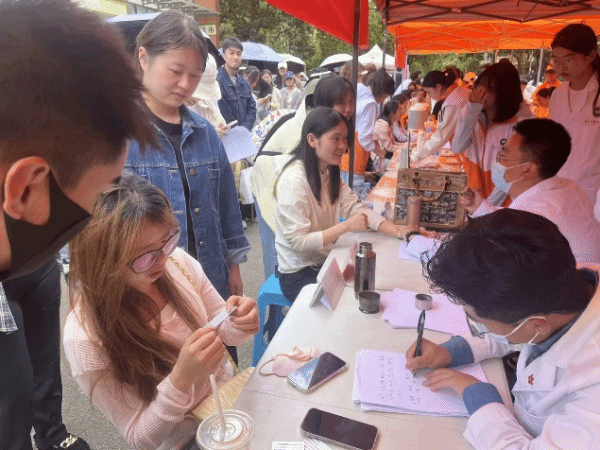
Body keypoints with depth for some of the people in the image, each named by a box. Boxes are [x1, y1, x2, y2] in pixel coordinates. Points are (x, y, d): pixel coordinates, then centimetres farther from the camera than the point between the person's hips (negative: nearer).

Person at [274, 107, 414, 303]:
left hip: (326, 261, 8)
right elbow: (298, 241, -25)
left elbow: (355, 208, -4)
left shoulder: (330, 172, 5)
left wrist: (398, 231, -16)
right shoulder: (293, 180, -23)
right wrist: (347, 226, -30)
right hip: (300, 275, -7)